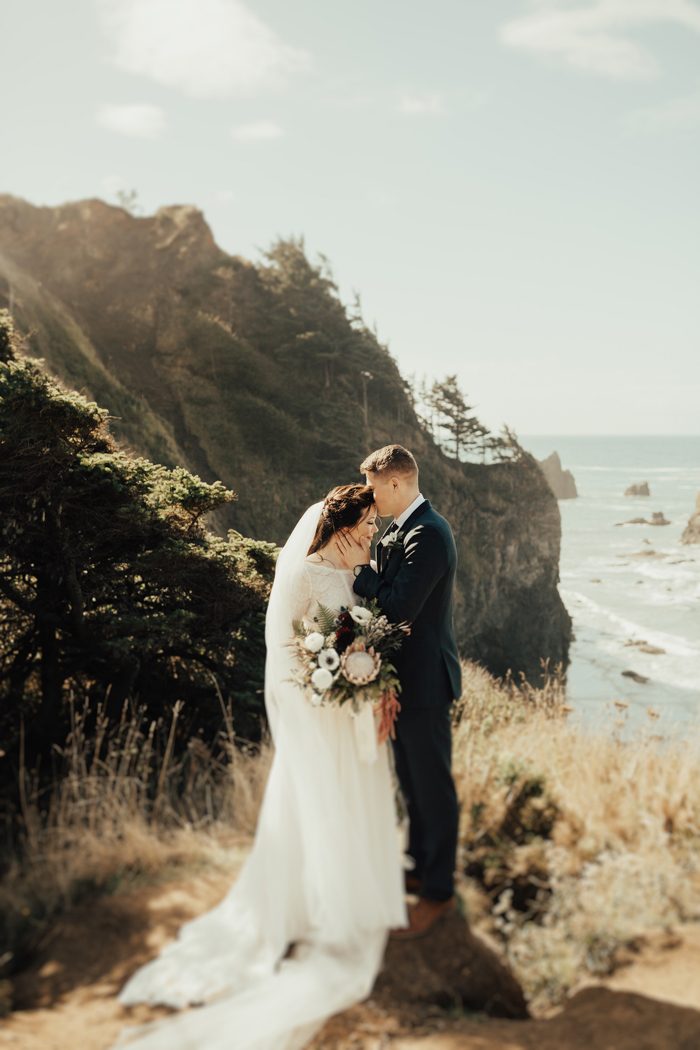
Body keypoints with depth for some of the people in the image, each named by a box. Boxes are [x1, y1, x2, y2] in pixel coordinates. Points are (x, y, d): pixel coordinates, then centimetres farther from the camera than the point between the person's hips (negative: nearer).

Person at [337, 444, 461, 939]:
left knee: (434, 787, 4)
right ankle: (418, 866, 38)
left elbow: (398, 609, -27)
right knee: (413, 782, 22)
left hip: (423, 682, -10)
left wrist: (362, 566, -19)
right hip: (406, 677, 10)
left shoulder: (427, 535, -22)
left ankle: (438, 891, 17)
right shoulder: (402, 531, 9)